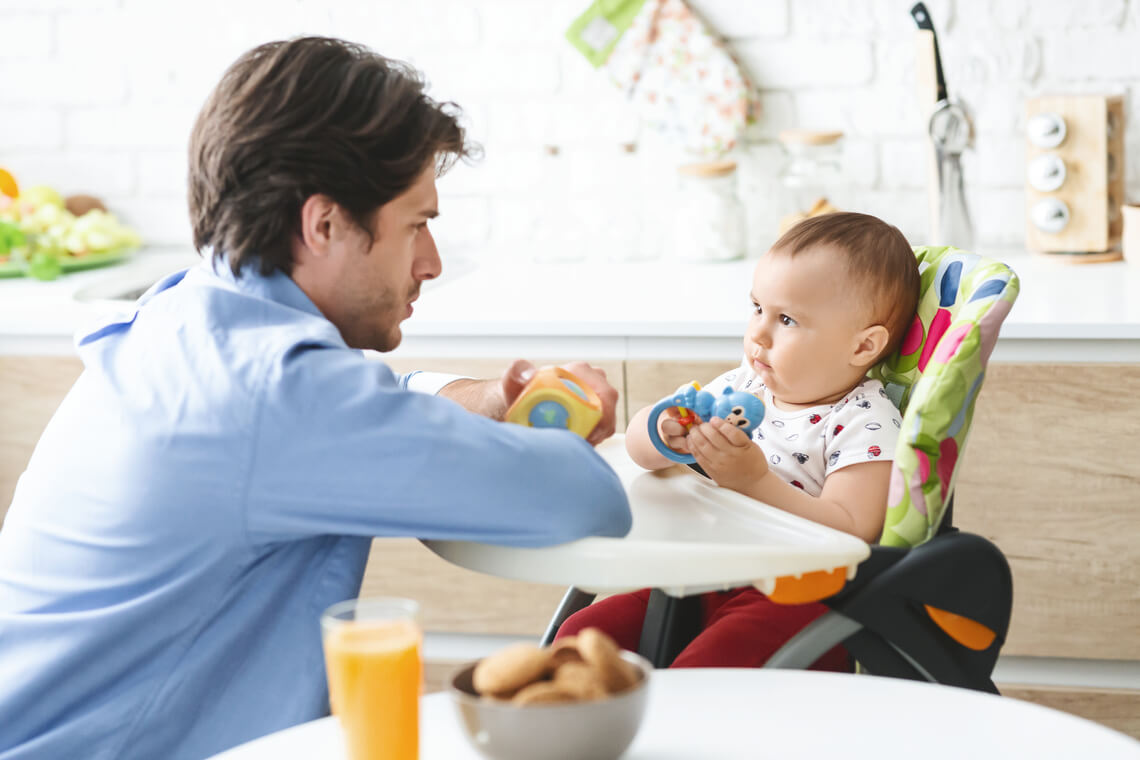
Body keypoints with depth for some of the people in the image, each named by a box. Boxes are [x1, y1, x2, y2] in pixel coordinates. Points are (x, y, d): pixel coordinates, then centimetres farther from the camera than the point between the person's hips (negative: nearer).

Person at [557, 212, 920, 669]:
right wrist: (665, 437, -11)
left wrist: (756, 480, -28)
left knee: (701, 668, -33)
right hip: (706, 579, 7)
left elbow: (850, 534, -22)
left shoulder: (867, 425, -9)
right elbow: (637, 437, 14)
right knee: (582, 634, -6)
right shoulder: (745, 386, 12)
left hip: (798, 600, -7)